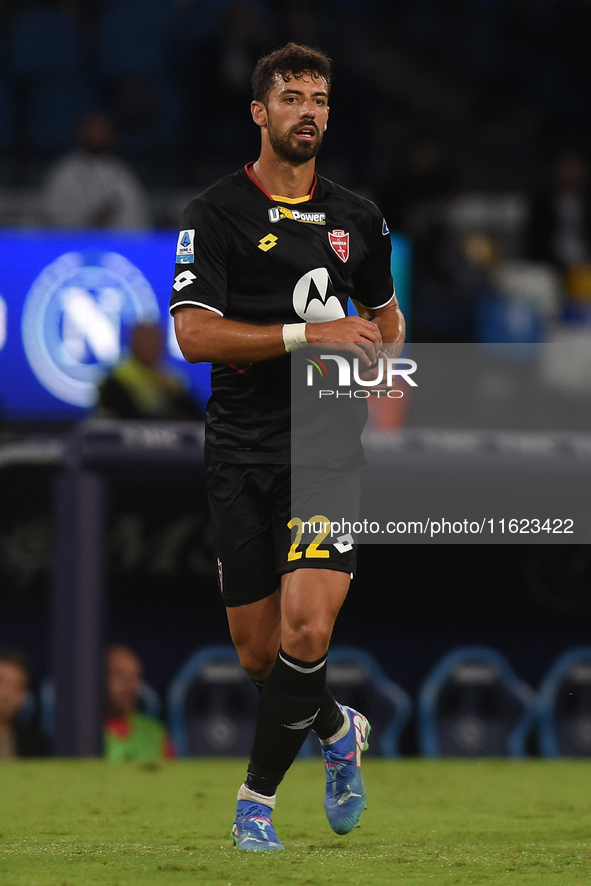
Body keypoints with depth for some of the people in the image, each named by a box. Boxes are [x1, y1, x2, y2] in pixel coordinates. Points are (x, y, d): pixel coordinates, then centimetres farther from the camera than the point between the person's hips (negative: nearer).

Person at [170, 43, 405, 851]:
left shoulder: (357, 219, 11)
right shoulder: (216, 214, -2)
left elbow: (385, 312, 30)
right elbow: (194, 332, -14)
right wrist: (307, 334, -19)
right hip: (242, 452, -1)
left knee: (308, 631, -17)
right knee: (257, 653, 5)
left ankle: (257, 798, -1)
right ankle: (339, 732, 37)